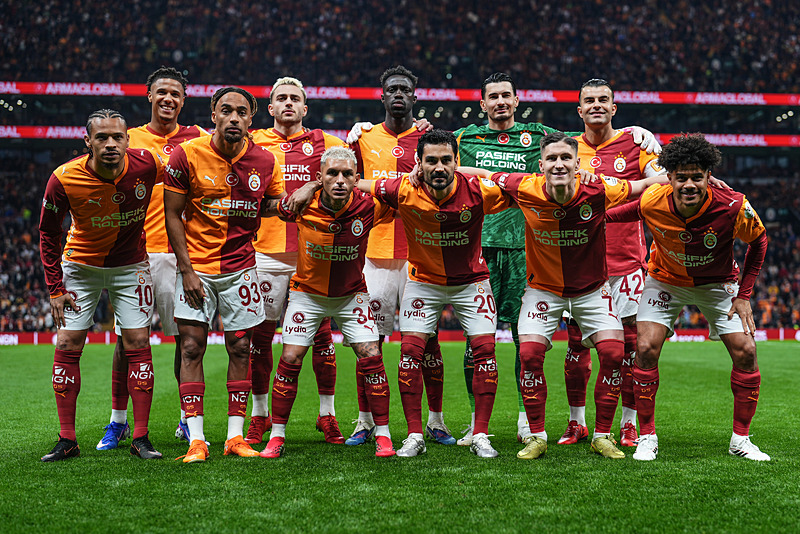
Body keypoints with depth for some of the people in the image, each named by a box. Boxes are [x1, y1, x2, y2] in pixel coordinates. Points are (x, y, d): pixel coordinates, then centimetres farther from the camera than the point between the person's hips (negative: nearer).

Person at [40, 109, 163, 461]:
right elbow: (48, 233, -6)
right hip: (80, 266, 0)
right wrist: (55, 288, -8)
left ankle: (141, 439, 3)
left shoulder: (146, 164, -22)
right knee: (67, 346, -3)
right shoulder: (64, 180, -22)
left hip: (130, 266, 0)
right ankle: (67, 440, 7)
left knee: (138, 344, -4)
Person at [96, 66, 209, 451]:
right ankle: (118, 421, 14)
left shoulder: (196, 139, 8)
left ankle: (188, 421, 15)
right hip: (134, 251, 1)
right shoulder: (128, 139, 10)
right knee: (126, 337, 2)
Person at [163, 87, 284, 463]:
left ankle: (235, 436, 11)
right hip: (196, 265, -2)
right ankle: (196, 439, 0)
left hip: (241, 267, 2)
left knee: (240, 348, 3)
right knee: (192, 347, -5)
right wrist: (187, 270, -10)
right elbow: (173, 214, -5)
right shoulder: (187, 154, -9)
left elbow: (273, 204, 14)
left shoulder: (264, 161, -2)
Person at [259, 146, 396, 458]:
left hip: (351, 295, 0)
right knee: (290, 359, -5)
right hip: (308, 292, 0)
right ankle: (277, 436, 9)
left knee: (371, 357, -9)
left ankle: (383, 434, 5)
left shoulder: (368, 207, -22)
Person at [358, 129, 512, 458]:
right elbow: (352, 184, -9)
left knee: (484, 348, -9)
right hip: (423, 280, 1)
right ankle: (414, 435, 3)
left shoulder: (478, 191, -24)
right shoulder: (406, 192, -22)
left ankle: (480, 436, 2)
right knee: (410, 350, -8)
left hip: (471, 281, 0)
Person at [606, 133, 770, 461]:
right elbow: (623, 213, -2)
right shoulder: (652, 203, -28)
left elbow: (758, 240, -9)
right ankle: (647, 437, -2)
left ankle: (740, 439, 8)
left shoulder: (733, 207, -30)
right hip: (665, 280, 0)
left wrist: (744, 295, -10)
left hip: (717, 283, 0)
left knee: (745, 352, -10)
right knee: (646, 348, -16)